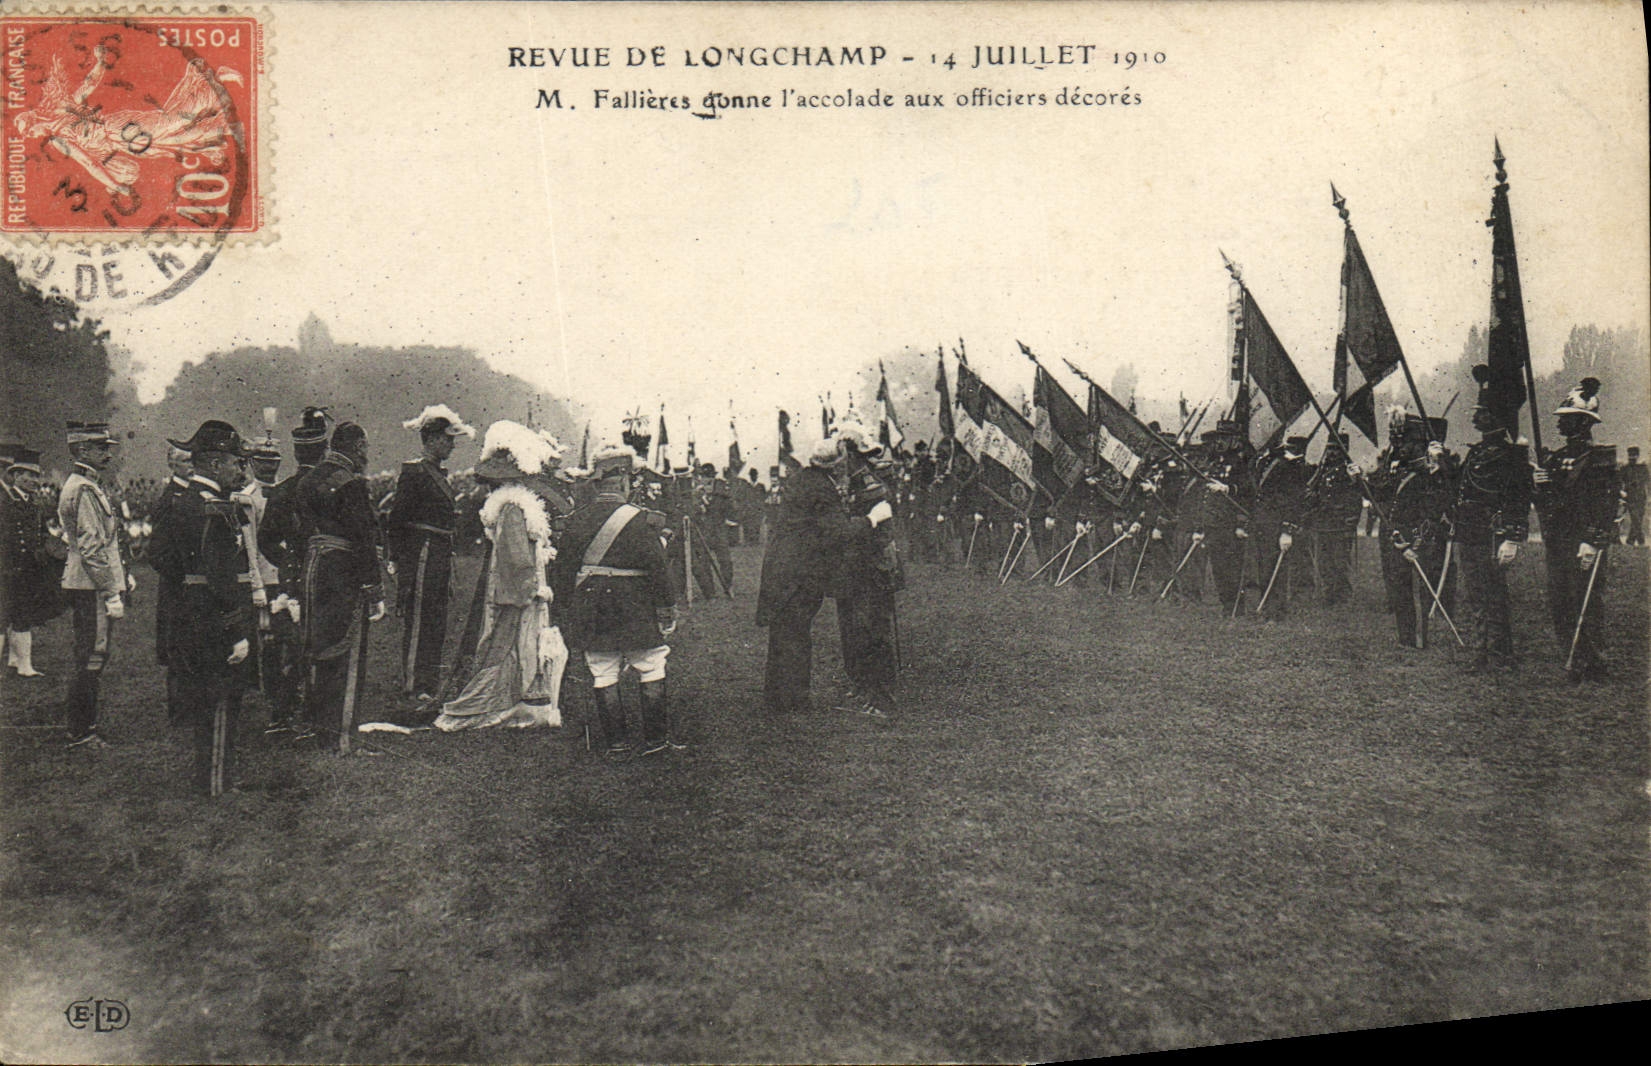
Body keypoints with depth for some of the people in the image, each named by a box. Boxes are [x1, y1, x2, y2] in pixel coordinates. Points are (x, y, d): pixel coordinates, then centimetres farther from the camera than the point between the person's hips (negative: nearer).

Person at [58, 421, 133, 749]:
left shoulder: (92, 486, 17)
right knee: (91, 658, -5)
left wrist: (124, 576, 19)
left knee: (92, 658, 15)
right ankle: (80, 733, 2)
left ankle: (84, 728, 23)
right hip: (91, 587, -11)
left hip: (90, 588, 11)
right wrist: (112, 593, -21)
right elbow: (92, 547, -21)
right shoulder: (83, 489, -16)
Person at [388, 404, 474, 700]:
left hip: (440, 558, 9)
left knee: (437, 624, 11)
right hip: (421, 554, -9)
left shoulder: (441, 474, 18)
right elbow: (397, 520, -12)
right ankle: (412, 688, 0)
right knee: (417, 622, -5)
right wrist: (399, 561, -15)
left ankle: (430, 685, 18)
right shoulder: (414, 471, -9)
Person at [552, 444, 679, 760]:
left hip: (590, 614, 4)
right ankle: (655, 740, 15)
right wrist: (668, 610, -2)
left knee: (604, 679, 9)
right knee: (652, 674, 9)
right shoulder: (638, 520, -12)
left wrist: (568, 610, 17)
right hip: (635, 614, -4)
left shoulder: (576, 521, 2)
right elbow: (658, 568, -12)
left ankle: (617, 745, 12)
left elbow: (564, 570, 7)